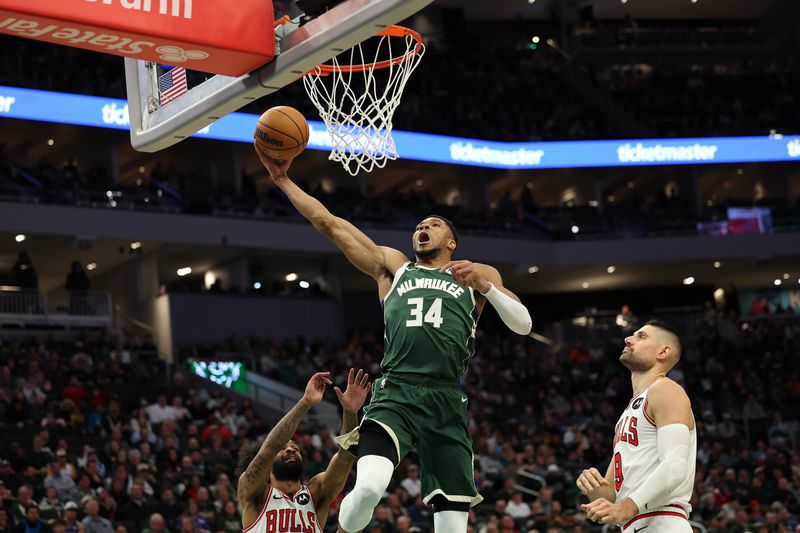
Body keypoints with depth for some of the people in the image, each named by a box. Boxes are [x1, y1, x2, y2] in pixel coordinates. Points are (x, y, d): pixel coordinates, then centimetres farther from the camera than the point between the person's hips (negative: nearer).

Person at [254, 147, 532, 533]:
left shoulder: (479, 275, 22)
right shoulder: (392, 266, 22)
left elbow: (523, 325, 10)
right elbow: (328, 223, 20)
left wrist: (484, 286, -4)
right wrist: (282, 179, 16)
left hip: (447, 402, 1)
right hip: (396, 392, -1)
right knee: (369, 487, -27)